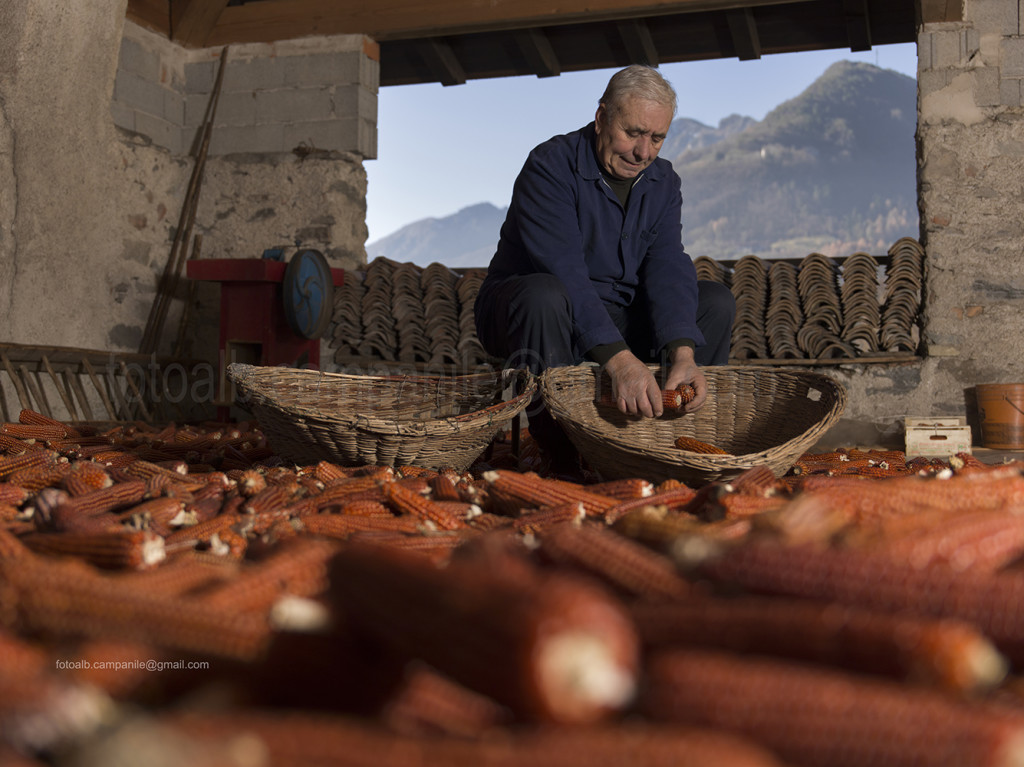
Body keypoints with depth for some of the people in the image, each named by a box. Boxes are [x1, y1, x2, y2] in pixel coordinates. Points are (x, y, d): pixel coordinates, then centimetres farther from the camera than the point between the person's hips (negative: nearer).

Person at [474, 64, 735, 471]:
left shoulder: (663, 181, 1)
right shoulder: (550, 166, -20)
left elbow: (668, 266, -13)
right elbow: (562, 270, -33)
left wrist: (682, 354, -31)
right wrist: (619, 359, -44)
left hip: (616, 316, 6)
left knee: (716, 302, -6)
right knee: (546, 294, -39)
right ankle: (564, 459, -31)